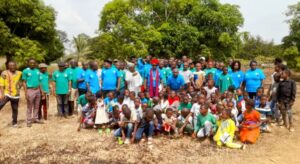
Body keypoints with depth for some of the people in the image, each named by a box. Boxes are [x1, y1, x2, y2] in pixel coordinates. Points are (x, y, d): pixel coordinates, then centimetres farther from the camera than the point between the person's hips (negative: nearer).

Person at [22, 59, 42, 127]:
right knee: (29, 107, 1)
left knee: (37, 106, 12)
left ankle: (35, 118, 22)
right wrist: (26, 93, -12)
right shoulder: (25, 71, -4)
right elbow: (24, 83, -5)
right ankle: (29, 121, 8)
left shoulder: (37, 71, 9)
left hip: (37, 90, 5)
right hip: (30, 90, -5)